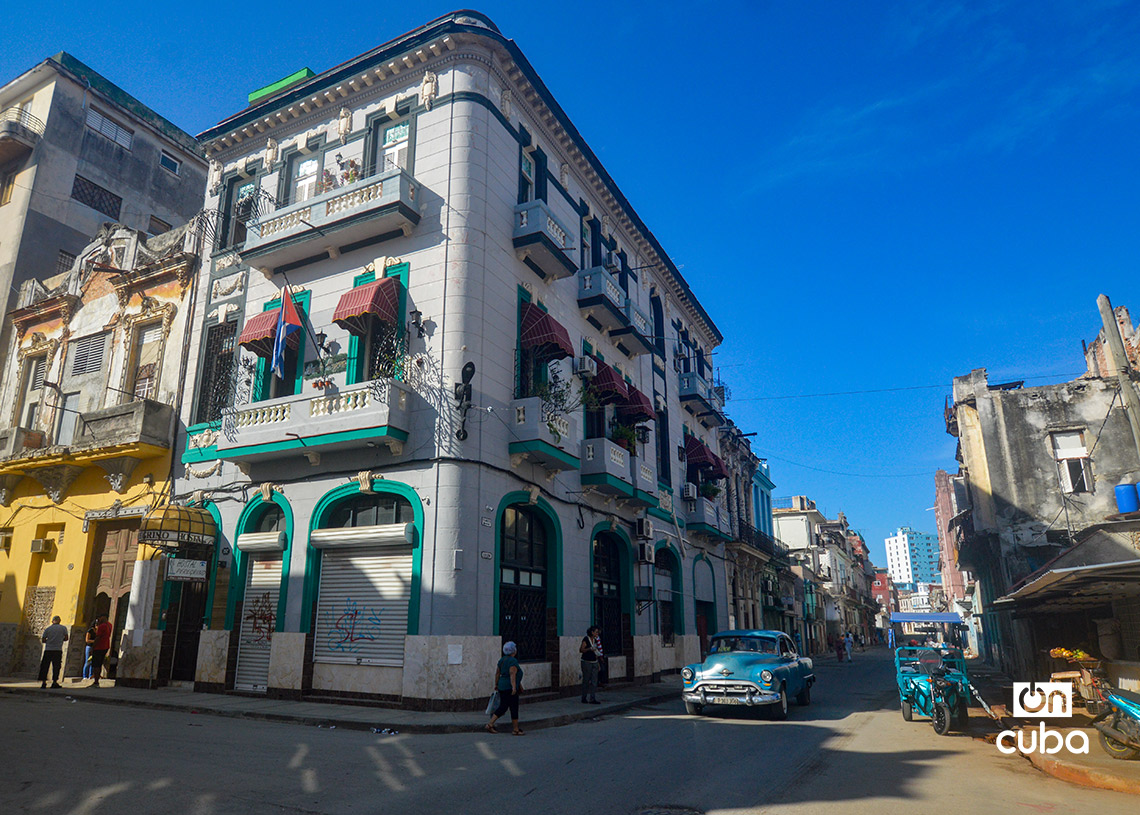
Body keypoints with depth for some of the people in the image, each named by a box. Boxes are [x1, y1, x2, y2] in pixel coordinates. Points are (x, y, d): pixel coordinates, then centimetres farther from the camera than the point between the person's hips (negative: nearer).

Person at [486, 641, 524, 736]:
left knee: (502, 707, 13)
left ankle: (490, 724, 8)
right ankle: (516, 730, 7)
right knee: (514, 708, 1)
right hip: (509, 688, -9)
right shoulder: (513, 661, -14)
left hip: (502, 686, 9)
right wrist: (514, 687, -26)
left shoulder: (502, 660, 11)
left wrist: (496, 684, 23)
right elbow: (512, 674, -23)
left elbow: (497, 673, 15)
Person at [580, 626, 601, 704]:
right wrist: (589, 649, -28)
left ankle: (593, 699, 0)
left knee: (594, 681, -1)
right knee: (586, 681, 1)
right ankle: (584, 699, 13)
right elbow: (582, 650, -15)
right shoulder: (586, 639, -11)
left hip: (594, 662, 6)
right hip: (586, 662, -6)